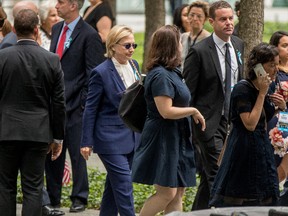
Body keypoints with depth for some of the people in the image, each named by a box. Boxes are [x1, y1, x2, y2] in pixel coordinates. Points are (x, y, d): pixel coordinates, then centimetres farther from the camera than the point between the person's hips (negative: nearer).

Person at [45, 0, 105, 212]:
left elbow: (93, 75, -11)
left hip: (75, 105, -7)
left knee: (77, 153, 3)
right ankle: (52, 197, 19)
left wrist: (84, 104, -13)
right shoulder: (57, 29, 12)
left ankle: (79, 198, 13)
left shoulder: (89, 35, -12)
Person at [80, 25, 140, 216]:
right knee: (124, 185, -10)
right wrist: (87, 142, -8)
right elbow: (90, 109, -8)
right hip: (111, 138, -7)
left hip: (132, 136, 7)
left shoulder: (133, 66, 7)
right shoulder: (102, 73, -12)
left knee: (115, 184, 13)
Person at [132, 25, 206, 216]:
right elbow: (166, 111, -23)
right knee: (166, 193, -10)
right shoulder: (161, 75, -17)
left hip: (177, 139, 10)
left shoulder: (172, 72, 13)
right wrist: (193, 111, -13)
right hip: (163, 140, -10)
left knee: (178, 193, 8)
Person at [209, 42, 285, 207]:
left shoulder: (264, 88, 9)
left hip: (262, 153, 8)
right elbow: (250, 124, -23)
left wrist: (280, 107, 3)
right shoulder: (243, 90, -16)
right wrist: (262, 94, -20)